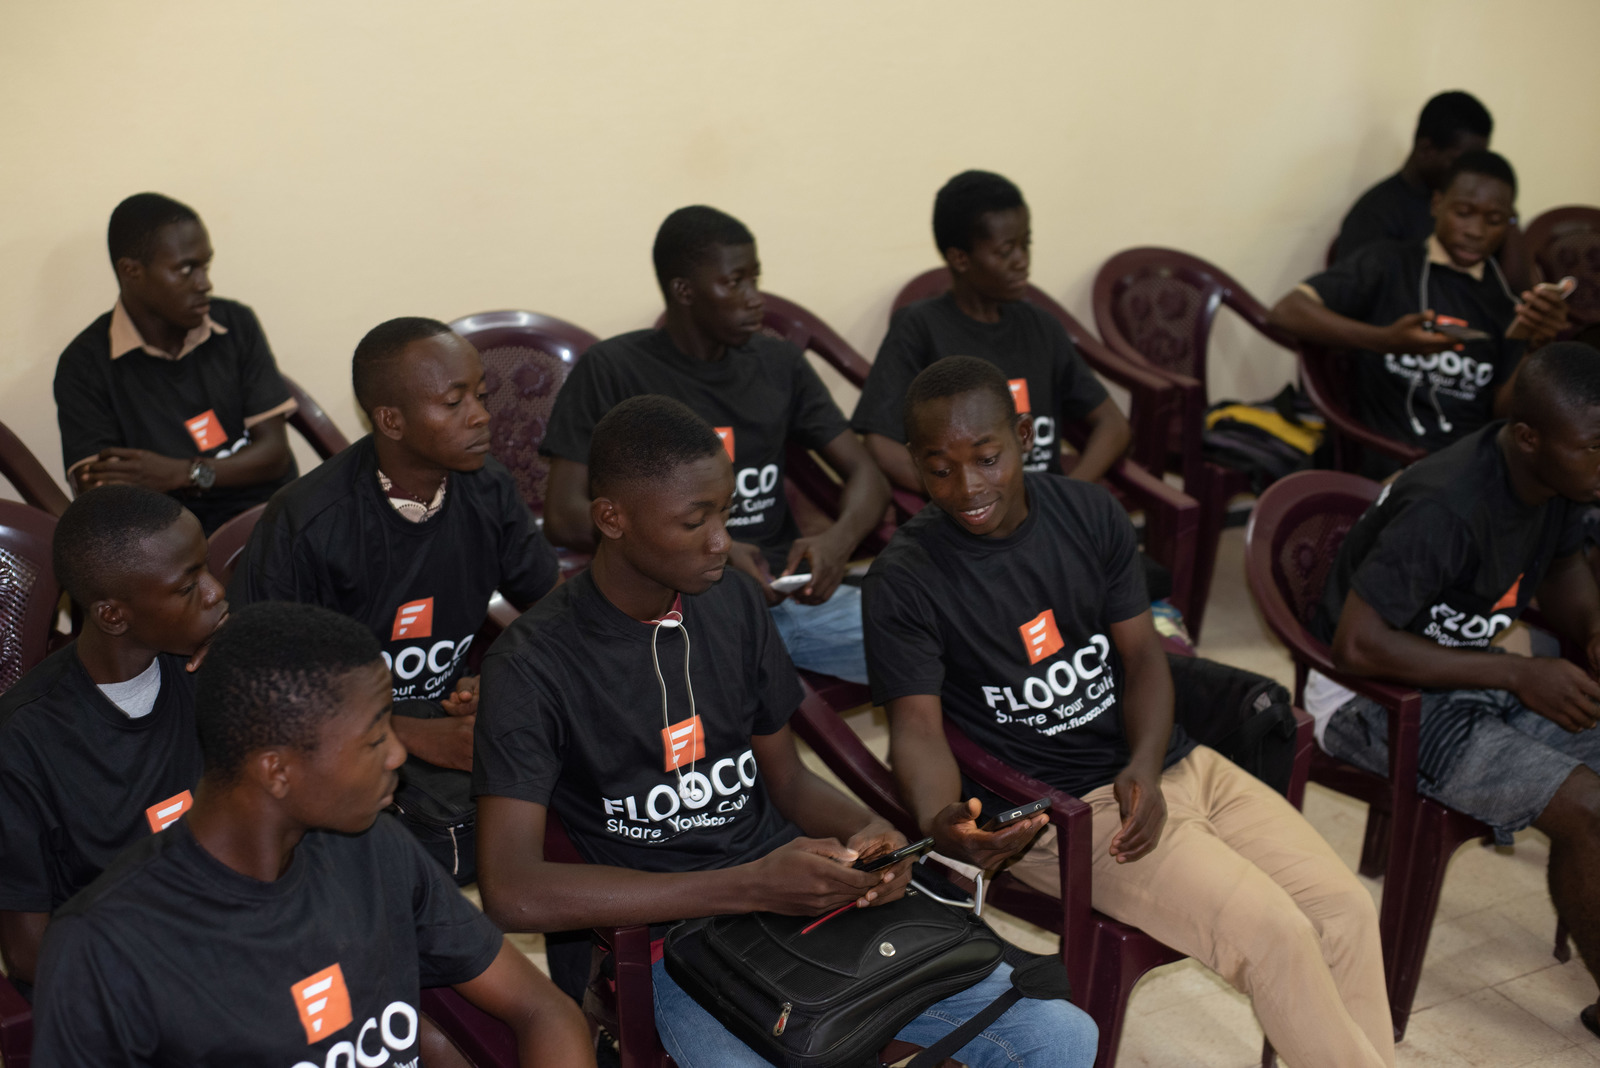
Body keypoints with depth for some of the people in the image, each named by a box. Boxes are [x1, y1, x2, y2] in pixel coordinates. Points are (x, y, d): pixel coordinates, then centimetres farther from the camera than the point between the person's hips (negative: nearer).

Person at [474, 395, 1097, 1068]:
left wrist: (866, 834, -7)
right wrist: (749, 886, -25)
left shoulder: (734, 600, 7)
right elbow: (512, 891, -21)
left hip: (802, 892, 6)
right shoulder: (532, 665, -12)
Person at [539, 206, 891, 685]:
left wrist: (838, 540, -11)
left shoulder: (779, 364, 15)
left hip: (786, 589, 5)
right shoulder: (612, 371, 0)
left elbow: (865, 475, 14)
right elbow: (564, 517, -7)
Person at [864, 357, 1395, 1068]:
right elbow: (917, 726, -13)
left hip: (1169, 766, 6)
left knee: (1347, 912, -7)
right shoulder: (904, 580, -10)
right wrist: (939, 821, -35)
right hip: (1065, 808, -5)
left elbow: (1142, 655, 5)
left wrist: (1144, 767, -13)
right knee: (1272, 936, -20)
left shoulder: (1090, 513, 4)